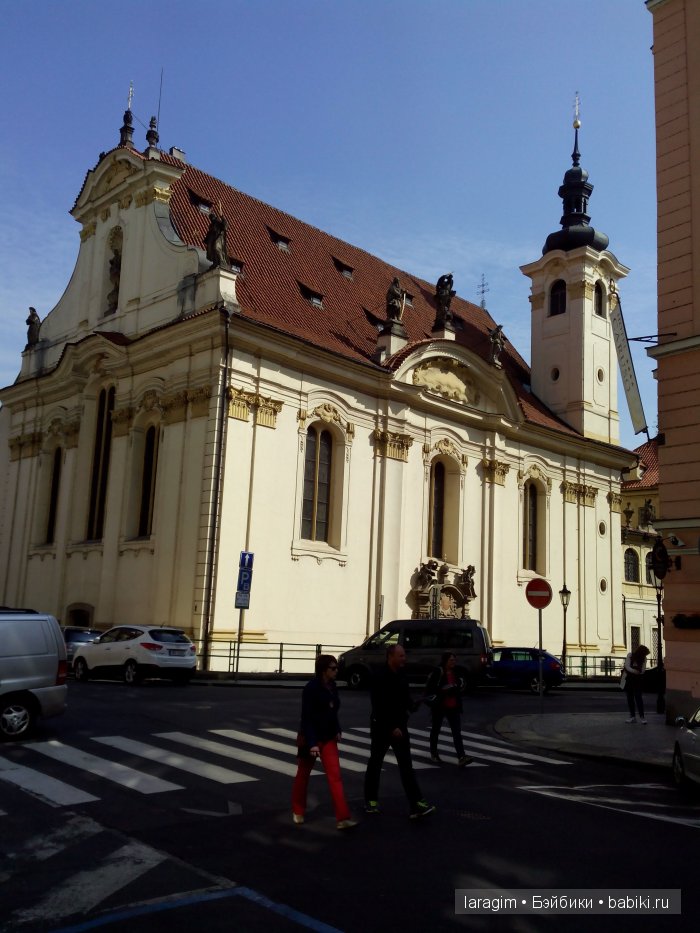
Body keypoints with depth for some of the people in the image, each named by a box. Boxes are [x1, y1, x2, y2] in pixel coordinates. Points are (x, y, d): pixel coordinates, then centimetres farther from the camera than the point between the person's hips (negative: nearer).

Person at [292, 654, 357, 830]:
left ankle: (343, 818, -8)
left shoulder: (332, 686, 2)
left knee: (335, 776, -5)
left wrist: (337, 730, 5)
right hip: (310, 738, -5)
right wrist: (311, 742, -26)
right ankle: (298, 811, 34)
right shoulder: (311, 688, -19)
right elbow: (307, 717, -21)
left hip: (328, 738, 6)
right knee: (303, 775, 14)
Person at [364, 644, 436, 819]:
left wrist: (412, 705, -6)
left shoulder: (401, 676, 5)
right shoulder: (380, 678, -18)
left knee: (406, 765, -2)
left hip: (399, 726, 6)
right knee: (375, 764, 10)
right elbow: (379, 707, -22)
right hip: (382, 727, -6)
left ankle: (416, 805, -7)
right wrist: (392, 727, -24)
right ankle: (371, 800, 26)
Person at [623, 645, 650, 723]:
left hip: (638, 679, -1)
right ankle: (632, 716, 11)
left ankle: (642, 717, -10)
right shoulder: (630, 655, -10)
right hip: (628, 679, 1)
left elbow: (642, 671, -12)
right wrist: (636, 671, -29)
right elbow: (627, 667, -15)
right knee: (630, 698, 4)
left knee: (638, 697, -10)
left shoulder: (643, 658, -7)